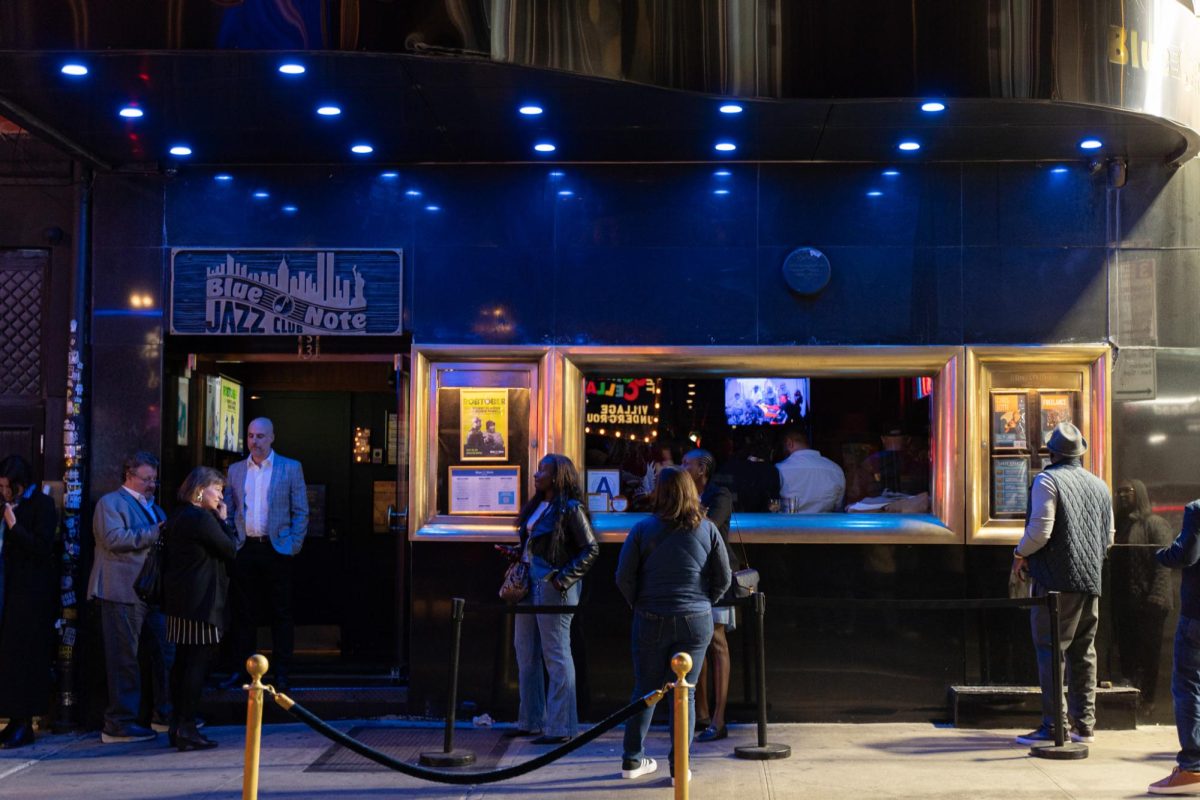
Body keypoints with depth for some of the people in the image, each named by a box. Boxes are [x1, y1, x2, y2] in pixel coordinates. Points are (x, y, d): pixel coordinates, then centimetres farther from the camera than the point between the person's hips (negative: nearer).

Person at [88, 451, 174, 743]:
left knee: (166, 652, 10)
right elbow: (114, 539, -18)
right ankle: (119, 724, 2)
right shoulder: (110, 503, -2)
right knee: (124, 658, -4)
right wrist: (155, 532, -20)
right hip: (123, 592, -8)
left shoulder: (153, 507, 23)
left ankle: (166, 713, 21)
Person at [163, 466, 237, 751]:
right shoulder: (202, 519, -16)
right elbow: (231, 550, -11)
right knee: (197, 663, -6)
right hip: (201, 602, -10)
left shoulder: (176, 517, 14)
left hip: (178, 599, 10)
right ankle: (186, 727, -6)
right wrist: (224, 521, -1)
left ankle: (179, 724, 17)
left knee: (182, 661, 13)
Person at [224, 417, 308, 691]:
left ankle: (281, 671, 7)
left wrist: (294, 546, -6)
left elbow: (301, 511, 2)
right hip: (244, 550, 3)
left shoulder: (290, 468, 3)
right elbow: (227, 509, 15)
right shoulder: (235, 470, 11)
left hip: (276, 549, -3)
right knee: (242, 611, 7)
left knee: (281, 613, 1)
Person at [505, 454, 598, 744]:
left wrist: (564, 578, -19)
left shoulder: (570, 509, -12)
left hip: (553, 588, -9)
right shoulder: (537, 506, 14)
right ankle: (531, 721, 25)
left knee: (556, 655, -3)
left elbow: (591, 549, -12)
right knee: (526, 652, 14)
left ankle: (561, 726, 4)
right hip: (530, 585, 9)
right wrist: (517, 553, 5)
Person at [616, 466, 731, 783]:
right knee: (685, 693, 6)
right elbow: (724, 578, 2)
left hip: (651, 622, 0)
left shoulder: (643, 529, -6)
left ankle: (632, 760, 20)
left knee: (645, 689, 12)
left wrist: (639, 606, 10)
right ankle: (679, 766, 8)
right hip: (696, 621, 0)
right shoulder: (707, 530, -1)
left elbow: (623, 577, -5)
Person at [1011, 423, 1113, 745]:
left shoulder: (1047, 480, -8)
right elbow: (1109, 537, 18)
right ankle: (1084, 724, 15)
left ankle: (1054, 727, -5)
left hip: (1057, 581, -7)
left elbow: (1040, 530, -16)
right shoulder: (1100, 485, 14)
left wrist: (1020, 553, 0)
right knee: (1083, 653, 12)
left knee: (1051, 651, -3)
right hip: (1091, 582, 7)